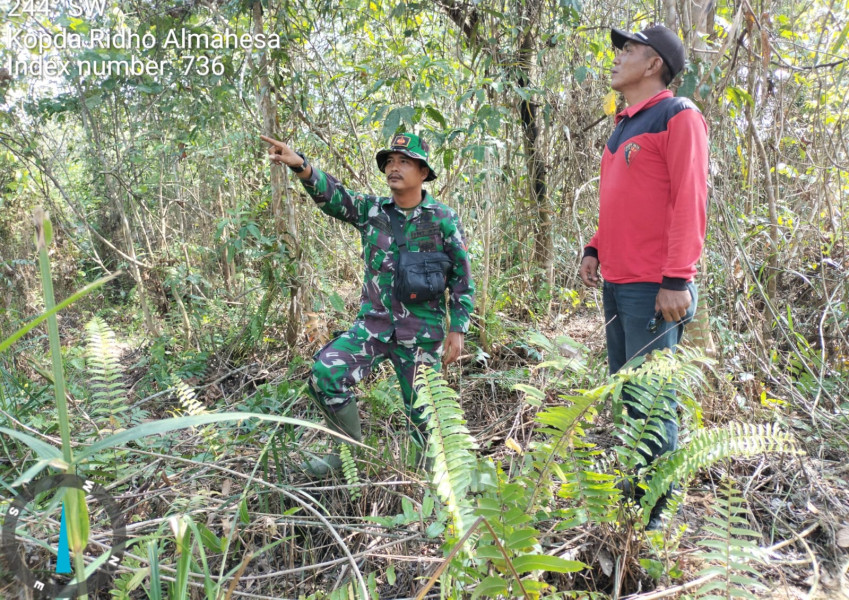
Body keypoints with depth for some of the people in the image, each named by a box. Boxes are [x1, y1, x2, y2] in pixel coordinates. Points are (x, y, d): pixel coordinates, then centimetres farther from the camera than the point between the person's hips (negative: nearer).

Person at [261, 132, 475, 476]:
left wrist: (458, 329, -6)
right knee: (326, 372, -16)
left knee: (422, 409, 6)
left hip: (421, 334, -2)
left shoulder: (443, 221, -5)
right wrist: (301, 166, -33)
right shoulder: (371, 210, 2)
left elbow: (461, 279, -1)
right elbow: (333, 197, -14)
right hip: (373, 325, 2)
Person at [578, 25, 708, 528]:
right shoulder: (624, 127, 21)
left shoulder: (677, 116, -4)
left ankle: (654, 511, 7)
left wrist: (677, 279, -19)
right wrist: (596, 248, 14)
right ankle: (636, 489, 25)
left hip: (652, 288, -8)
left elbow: (689, 200, -13)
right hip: (617, 283, 8)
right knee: (627, 390, 12)